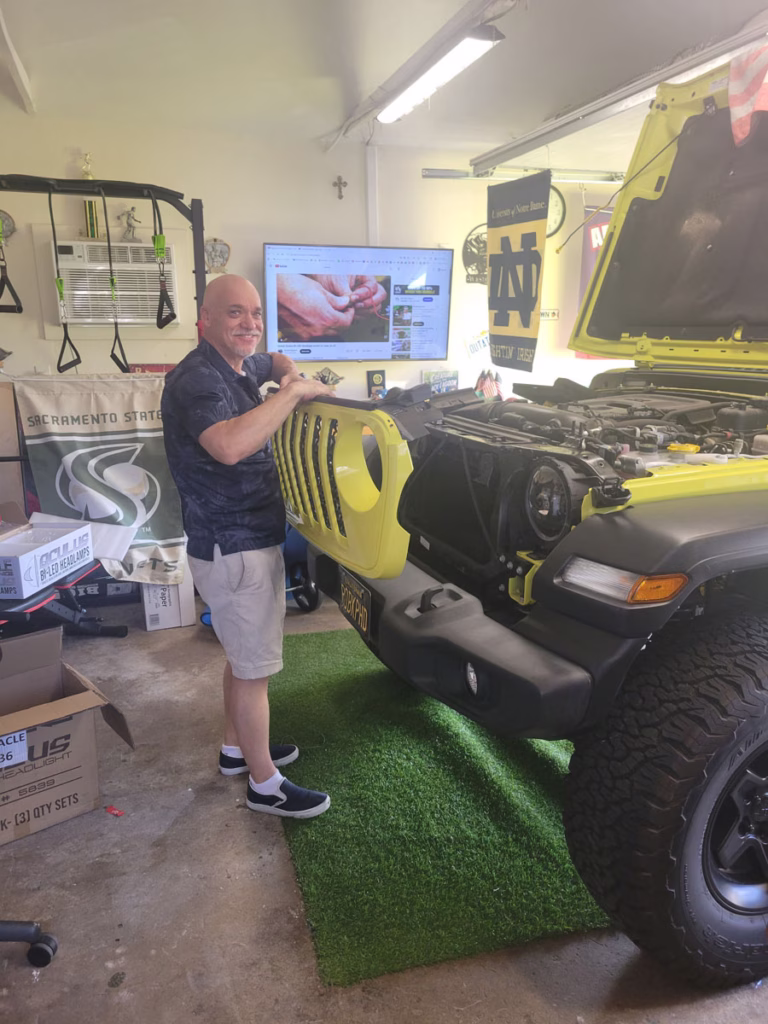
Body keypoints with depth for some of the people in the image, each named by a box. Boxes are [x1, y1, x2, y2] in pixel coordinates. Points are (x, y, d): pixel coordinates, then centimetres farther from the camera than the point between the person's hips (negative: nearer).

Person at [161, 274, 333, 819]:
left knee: (243, 657, 22)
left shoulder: (241, 366, 8)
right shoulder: (195, 379, -22)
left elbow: (275, 360, 32)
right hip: (232, 549, -10)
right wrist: (293, 393, -30)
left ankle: (237, 749, 41)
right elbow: (230, 446, -41)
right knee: (255, 669, 2)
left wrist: (289, 372, 8)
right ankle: (265, 785, 19)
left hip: (253, 539, 10)